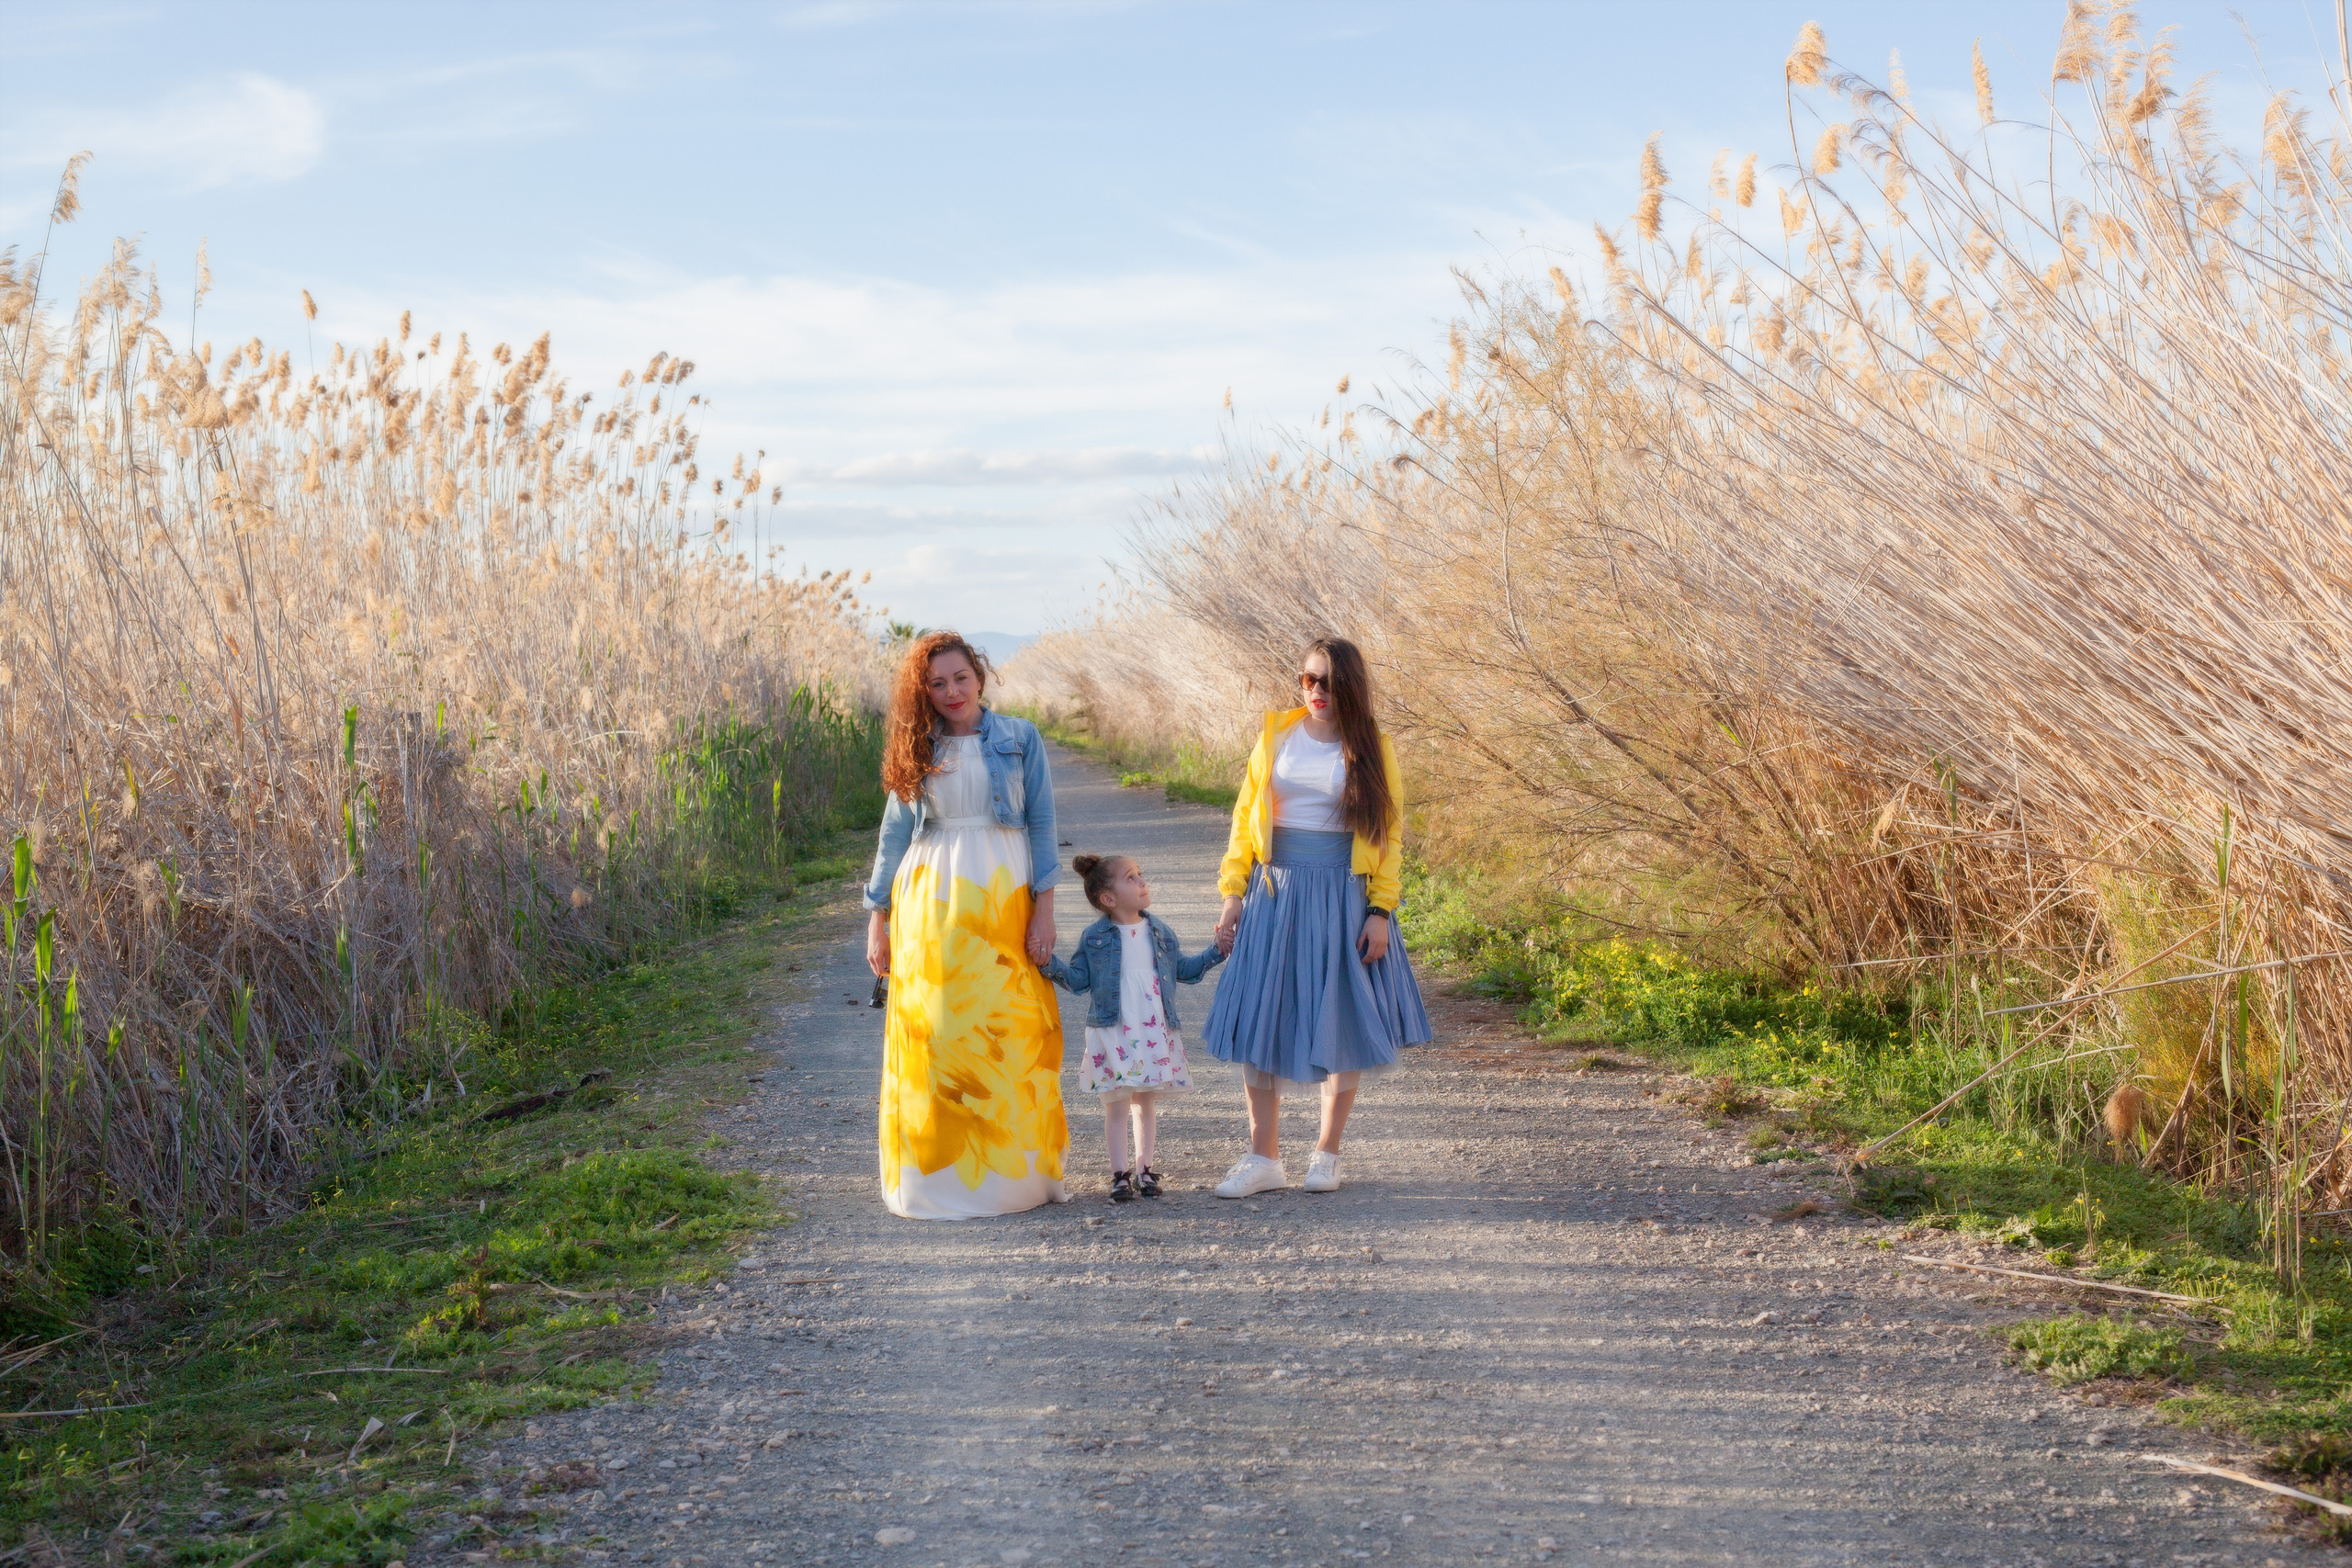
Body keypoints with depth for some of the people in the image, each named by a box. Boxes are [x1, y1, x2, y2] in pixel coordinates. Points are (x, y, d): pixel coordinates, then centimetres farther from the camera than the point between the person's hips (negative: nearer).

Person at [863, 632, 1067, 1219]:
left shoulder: (1021, 739, 4)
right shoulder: (915, 751, 8)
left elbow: (1041, 826, 2)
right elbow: (894, 836, 12)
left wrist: (1044, 908, -5)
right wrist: (877, 918, 8)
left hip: (1002, 899, -1)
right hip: (930, 903, 1)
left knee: (1010, 1036, -1)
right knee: (931, 1037, 0)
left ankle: (1015, 1172, 10)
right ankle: (939, 1176, 9)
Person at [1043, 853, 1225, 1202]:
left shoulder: (1159, 931, 9)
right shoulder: (1095, 938, -1)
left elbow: (1182, 969, 18)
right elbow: (1078, 979, -1)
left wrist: (1216, 952, 11)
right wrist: (1051, 965, -16)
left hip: (1155, 1032, 3)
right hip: (1112, 1032, -3)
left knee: (1147, 1101, 10)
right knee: (1117, 1104, -1)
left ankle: (1144, 1168, 20)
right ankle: (1120, 1173, 6)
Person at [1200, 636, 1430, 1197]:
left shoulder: (1372, 749, 1)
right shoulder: (1276, 737, 5)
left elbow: (1388, 835, 1)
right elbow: (1246, 818, 7)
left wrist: (1380, 910, -7)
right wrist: (1233, 894, 1)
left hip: (1341, 898, -1)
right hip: (1275, 895, 1)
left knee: (1341, 1023, 4)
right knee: (1261, 1021, 0)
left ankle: (1327, 1153, 18)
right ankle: (1264, 1158, 8)